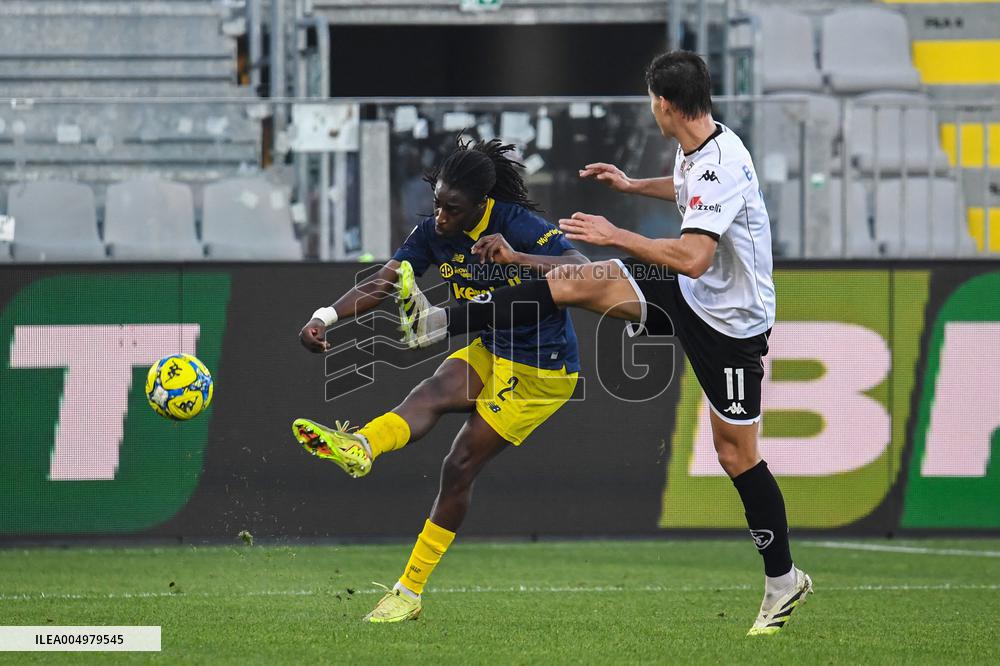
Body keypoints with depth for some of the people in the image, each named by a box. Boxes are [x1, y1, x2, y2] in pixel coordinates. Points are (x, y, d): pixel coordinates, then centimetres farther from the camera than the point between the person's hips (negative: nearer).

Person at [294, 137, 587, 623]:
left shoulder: (519, 226, -24)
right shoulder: (435, 233, -6)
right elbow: (380, 284, -10)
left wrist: (516, 258, -49)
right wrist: (327, 316, -27)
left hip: (542, 372, -6)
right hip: (489, 353, 6)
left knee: (460, 467, -9)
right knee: (434, 391, -27)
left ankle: (410, 592, -2)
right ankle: (359, 448, -58)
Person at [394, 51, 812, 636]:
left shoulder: (722, 165, -29)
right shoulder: (696, 150, 1)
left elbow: (692, 258, -37)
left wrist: (615, 235, -30)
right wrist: (632, 185, 26)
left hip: (729, 319, -8)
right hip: (686, 294, 8)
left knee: (736, 453, 0)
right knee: (572, 282, -5)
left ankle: (784, 581, 13)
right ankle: (439, 323, -2)